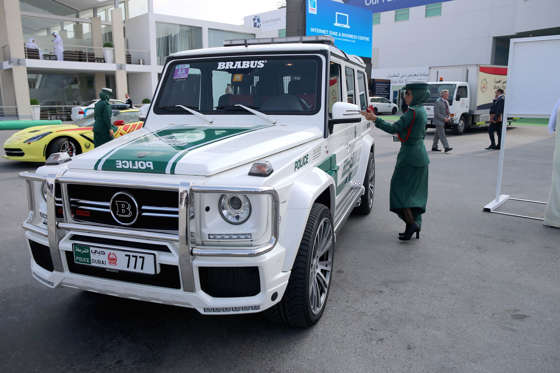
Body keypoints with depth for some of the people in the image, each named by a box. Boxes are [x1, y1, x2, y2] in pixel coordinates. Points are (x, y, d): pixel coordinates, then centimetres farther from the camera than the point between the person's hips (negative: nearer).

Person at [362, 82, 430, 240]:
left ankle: (411, 223, -8)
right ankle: (416, 224, 16)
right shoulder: (421, 111, 12)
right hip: (420, 156, 9)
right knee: (415, 191, 12)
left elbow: (394, 128, -24)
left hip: (410, 155, -9)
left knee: (400, 187, -2)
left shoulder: (413, 111, -17)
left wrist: (375, 119, -22)